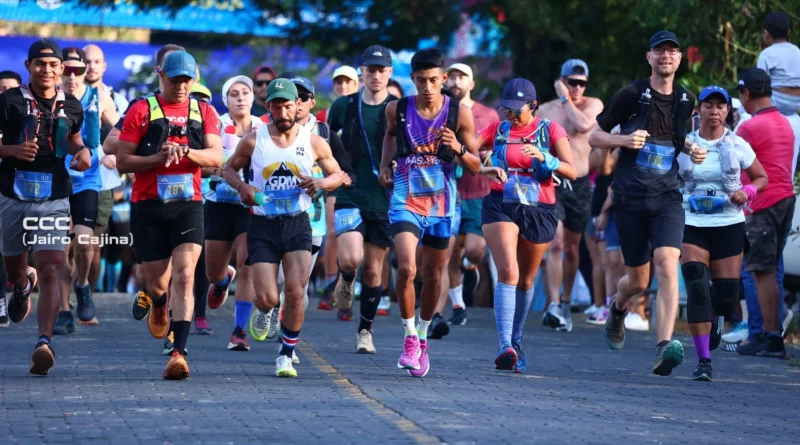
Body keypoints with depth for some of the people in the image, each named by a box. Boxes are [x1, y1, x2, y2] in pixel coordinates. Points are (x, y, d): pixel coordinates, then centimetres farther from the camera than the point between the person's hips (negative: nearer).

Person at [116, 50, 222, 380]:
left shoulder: (204, 112, 9)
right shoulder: (141, 111, 2)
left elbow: (216, 157, -2)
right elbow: (123, 162, -1)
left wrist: (185, 151, -19)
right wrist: (159, 157, -14)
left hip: (188, 204, 1)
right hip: (148, 206, 0)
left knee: (184, 275, -17)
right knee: (158, 282, 6)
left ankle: (179, 353, -21)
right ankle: (158, 304, 45)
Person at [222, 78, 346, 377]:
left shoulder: (313, 143, 0)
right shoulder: (253, 141, -2)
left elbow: (337, 175, 12)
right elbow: (229, 168, 11)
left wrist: (321, 183, -11)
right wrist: (242, 186, -11)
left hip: (297, 224, 1)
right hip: (262, 225, -1)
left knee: (295, 293, -13)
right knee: (267, 300, -8)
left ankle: (287, 354, 6)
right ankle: (265, 312, 32)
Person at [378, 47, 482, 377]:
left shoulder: (459, 114, -7)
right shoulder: (398, 110, -4)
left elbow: (476, 167, -2)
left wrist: (458, 149, -21)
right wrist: (385, 165, 5)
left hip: (441, 205, 1)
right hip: (405, 201, -1)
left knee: (433, 277, 11)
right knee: (406, 269, -20)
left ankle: (422, 339, 32)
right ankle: (409, 338, -5)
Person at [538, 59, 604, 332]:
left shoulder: (593, 105, 1)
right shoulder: (546, 110, 6)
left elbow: (583, 125, -22)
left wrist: (565, 99, -12)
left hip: (579, 186, 1)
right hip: (551, 184, -1)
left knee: (572, 248, 11)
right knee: (555, 244, -17)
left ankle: (565, 302, 28)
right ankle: (554, 305, -21)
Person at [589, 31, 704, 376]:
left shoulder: (686, 101, 8)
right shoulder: (632, 95, -2)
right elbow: (595, 137, 2)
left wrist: (694, 152, 4)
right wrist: (623, 140, -17)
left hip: (667, 196, 2)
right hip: (631, 196, -2)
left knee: (667, 264, -21)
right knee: (638, 280, 6)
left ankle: (664, 348, -29)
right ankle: (617, 309, 44)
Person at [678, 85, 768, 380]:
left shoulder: (737, 146, 1)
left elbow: (761, 178, 12)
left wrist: (747, 192, -8)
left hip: (729, 225, 1)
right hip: (692, 225, -1)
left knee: (726, 295, -1)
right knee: (696, 287, -17)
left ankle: (715, 319, 39)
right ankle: (703, 360, -12)